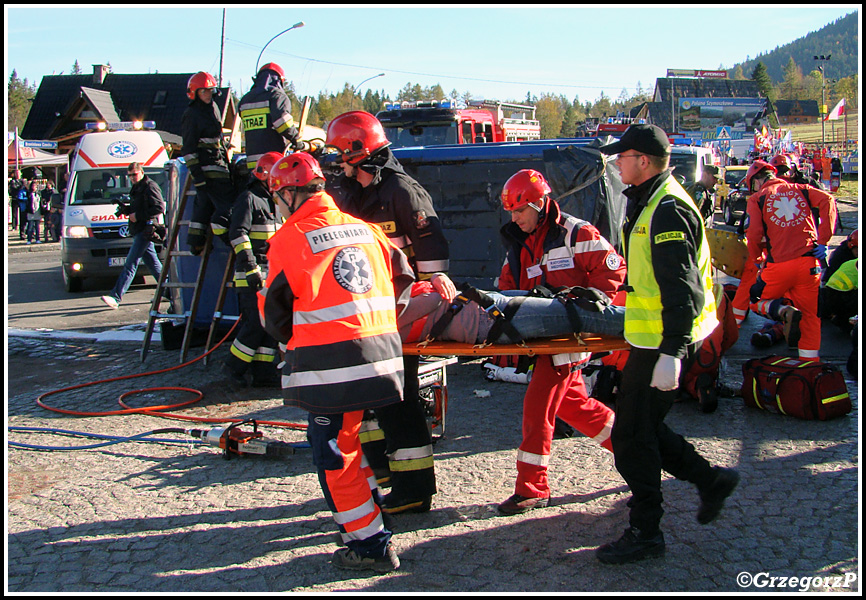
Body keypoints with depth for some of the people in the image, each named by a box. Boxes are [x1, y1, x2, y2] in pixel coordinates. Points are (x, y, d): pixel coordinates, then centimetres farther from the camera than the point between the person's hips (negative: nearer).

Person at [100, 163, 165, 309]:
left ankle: (116, 297, -16)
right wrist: (126, 209, 6)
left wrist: (138, 216, -19)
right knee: (153, 263, 13)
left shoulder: (150, 187, -11)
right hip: (139, 231, 10)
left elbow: (159, 208, -20)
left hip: (146, 230, -10)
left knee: (130, 264, -12)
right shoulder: (136, 188, 19)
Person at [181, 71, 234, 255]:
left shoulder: (213, 108, 16)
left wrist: (227, 163, 24)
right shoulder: (192, 115, -11)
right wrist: (197, 174, -20)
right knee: (226, 200, -11)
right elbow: (189, 148, -14)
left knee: (203, 204, 12)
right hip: (206, 167, -9)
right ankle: (220, 232, 0)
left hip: (218, 163, 9)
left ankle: (195, 241, 18)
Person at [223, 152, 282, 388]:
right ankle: (234, 366, 2)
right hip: (252, 274, -9)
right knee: (257, 322, -13)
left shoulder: (273, 202, 22)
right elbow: (238, 234, -16)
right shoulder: (248, 199, -6)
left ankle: (263, 372, 10)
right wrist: (250, 267, -21)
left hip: (272, 272, 9)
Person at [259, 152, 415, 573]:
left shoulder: (289, 238, -6)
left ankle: (371, 546, 9)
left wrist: (293, 340, 21)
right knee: (347, 439, 24)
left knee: (334, 453, 4)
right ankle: (370, 513, 37)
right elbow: (401, 281, 17)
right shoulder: (365, 229, 11)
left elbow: (274, 313, 1)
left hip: (330, 368, -7)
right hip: (381, 354, 7)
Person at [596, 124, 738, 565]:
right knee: (641, 425, 16)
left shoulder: (668, 211, -18)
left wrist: (672, 351, -29)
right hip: (654, 340, 10)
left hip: (662, 344, -10)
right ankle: (710, 479, 27)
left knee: (632, 435, -3)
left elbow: (681, 290, -24)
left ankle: (645, 533, 8)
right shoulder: (650, 203, 16)